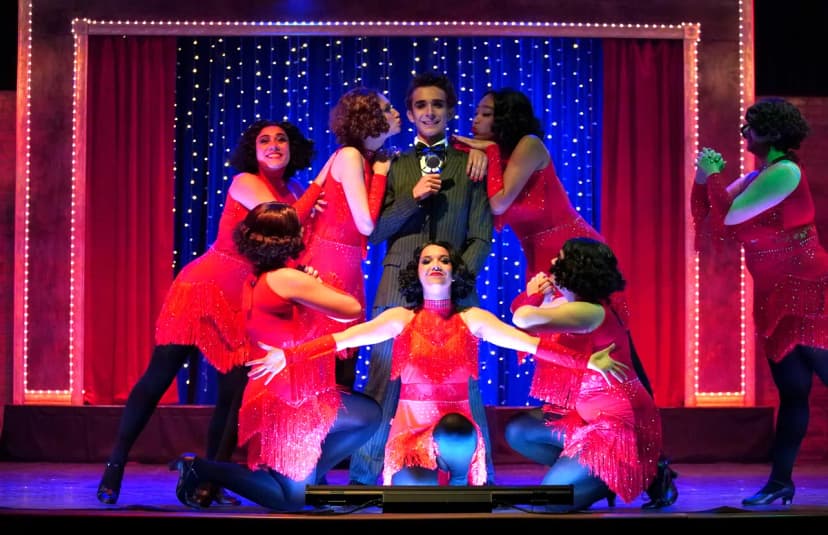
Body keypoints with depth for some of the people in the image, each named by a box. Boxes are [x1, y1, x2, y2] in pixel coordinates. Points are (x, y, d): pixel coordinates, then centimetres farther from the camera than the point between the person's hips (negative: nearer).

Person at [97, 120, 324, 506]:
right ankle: (114, 468, 4)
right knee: (158, 378, -4)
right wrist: (319, 184, -13)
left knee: (235, 393, 0)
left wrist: (311, 214, -18)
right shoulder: (244, 183, -10)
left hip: (243, 306, 6)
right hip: (203, 288, -6)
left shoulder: (294, 194, 7)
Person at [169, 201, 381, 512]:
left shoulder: (254, 283, 5)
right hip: (288, 400, -9)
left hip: (275, 394, 9)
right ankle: (201, 469, 5)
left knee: (369, 414, 17)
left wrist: (308, 288, 4)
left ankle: (310, 474, 17)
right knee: (291, 499, 4)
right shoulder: (287, 279, -20)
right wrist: (317, 287, 3)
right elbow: (353, 309, -13)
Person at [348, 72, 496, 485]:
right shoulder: (393, 167, 13)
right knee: (384, 385, 1)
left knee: (464, 385, -4)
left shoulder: (470, 166, 10)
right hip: (398, 290, 1)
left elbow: (481, 238, 6)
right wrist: (412, 198, -7)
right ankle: (365, 476, 9)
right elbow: (374, 233, 6)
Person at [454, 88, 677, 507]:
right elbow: (490, 216, -3)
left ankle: (654, 465, -4)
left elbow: (499, 203, -18)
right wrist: (480, 153, -7)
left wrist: (489, 151, -8)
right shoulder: (494, 154, 12)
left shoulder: (529, 145, -8)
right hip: (543, 266, 8)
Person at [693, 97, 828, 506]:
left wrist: (714, 175, -6)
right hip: (774, 298, 9)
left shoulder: (785, 172, -14)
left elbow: (728, 217, -18)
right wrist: (703, 179, 2)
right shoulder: (755, 178, 13)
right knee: (791, 392, 10)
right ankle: (780, 481, 12)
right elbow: (708, 221, 15)